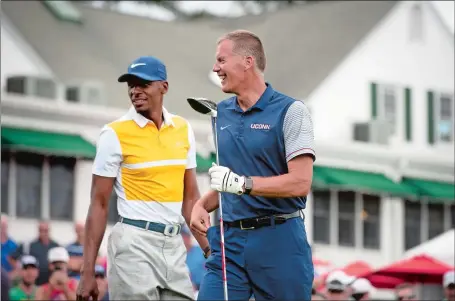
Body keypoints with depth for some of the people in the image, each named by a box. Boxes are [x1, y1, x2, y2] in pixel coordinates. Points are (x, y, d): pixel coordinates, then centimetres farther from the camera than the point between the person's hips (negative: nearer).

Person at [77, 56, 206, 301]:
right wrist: (88, 271, -9)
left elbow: (190, 197, 13)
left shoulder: (183, 129, 8)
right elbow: (99, 204, -5)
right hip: (134, 243, -5)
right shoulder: (115, 134, -5)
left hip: (175, 243, 5)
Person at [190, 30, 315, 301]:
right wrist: (203, 204, 5)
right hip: (230, 239, 5)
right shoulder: (222, 113, 14)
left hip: (278, 240, -5)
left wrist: (242, 184, -22)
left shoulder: (290, 111, -6)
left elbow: (301, 182, -15)